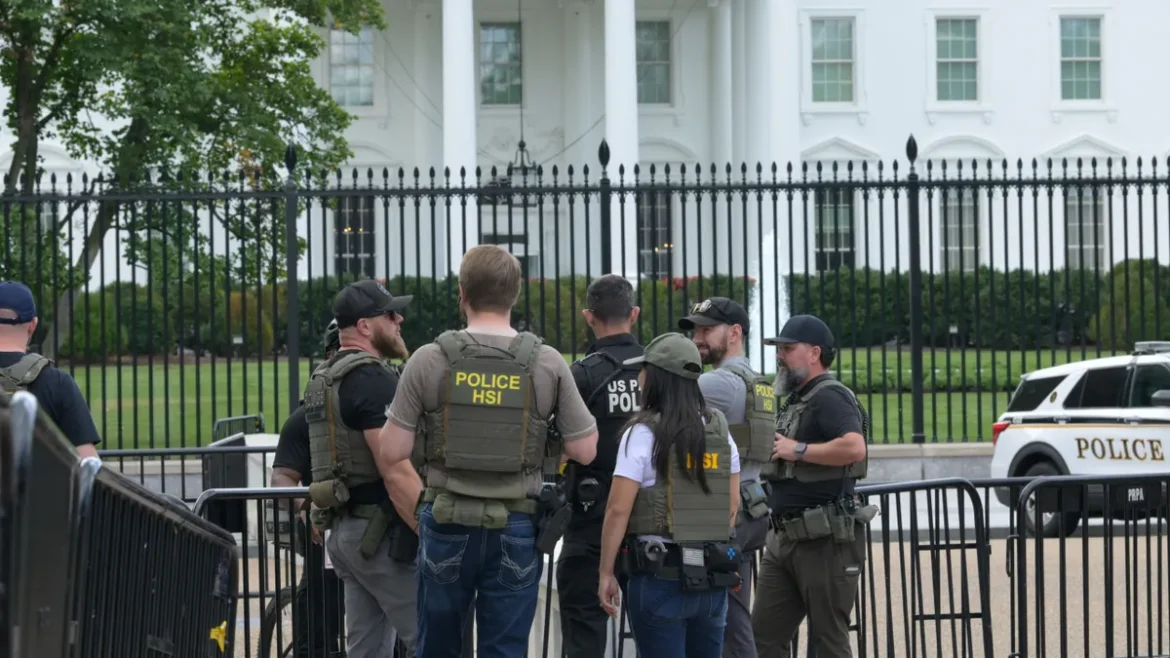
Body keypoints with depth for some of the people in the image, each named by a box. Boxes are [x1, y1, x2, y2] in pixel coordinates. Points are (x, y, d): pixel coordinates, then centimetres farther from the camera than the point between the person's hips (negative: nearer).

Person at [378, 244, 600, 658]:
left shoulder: (429, 360, -6)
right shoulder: (547, 364, -4)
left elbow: (392, 452, -6)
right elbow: (584, 451, -2)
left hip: (448, 523, 0)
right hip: (517, 529, 0)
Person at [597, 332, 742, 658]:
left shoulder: (644, 433, -9)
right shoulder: (719, 429, 8)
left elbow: (618, 510, -11)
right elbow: (733, 504, 13)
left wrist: (606, 573, -4)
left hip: (660, 574, -5)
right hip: (714, 574, 5)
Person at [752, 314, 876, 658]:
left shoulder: (829, 397, -12)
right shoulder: (795, 400, 19)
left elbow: (854, 448, -31)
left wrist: (798, 450, -21)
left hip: (826, 539, -10)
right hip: (785, 538, 10)